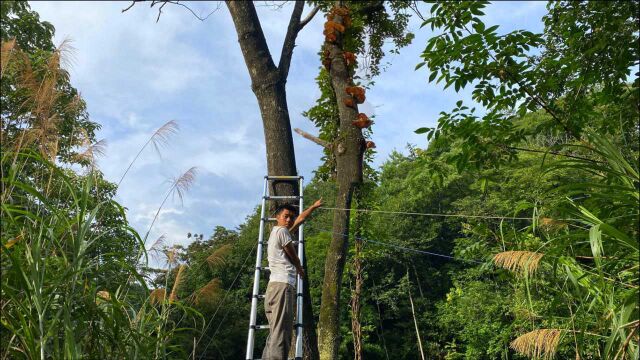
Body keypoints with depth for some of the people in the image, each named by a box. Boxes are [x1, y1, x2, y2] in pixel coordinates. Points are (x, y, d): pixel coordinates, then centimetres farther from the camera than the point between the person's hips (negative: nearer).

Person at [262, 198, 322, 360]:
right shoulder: (282, 231, -3)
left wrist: (314, 206, 47)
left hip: (274, 285, 10)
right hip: (282, 285, -10)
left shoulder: (277, 232, 23)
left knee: (275, 334, 7)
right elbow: (294, 258, 4)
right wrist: (300, 269, 25)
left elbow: (300, 219, 37)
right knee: (281, 335, -17)